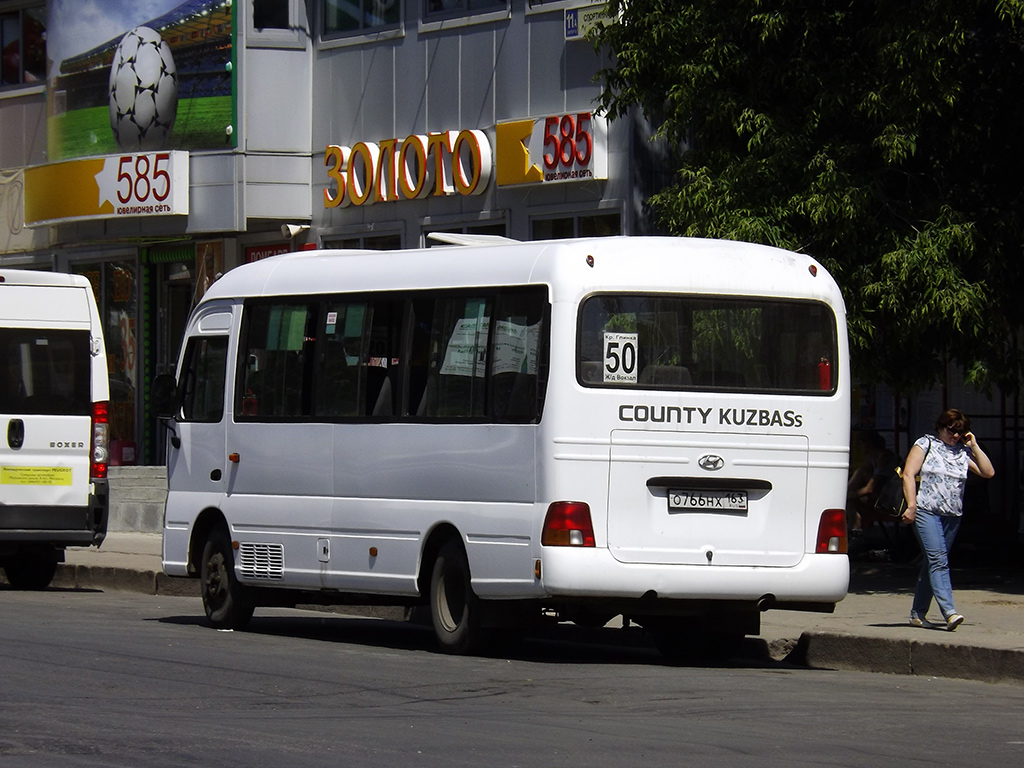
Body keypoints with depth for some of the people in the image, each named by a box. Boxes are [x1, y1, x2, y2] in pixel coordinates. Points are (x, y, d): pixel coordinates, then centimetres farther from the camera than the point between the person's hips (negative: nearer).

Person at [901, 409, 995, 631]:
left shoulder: (963, 452, 15)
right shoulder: (925, 444, 3)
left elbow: (988, 472, 10)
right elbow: (908, 474, -3)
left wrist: (974, 446, 5)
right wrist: (911, 506, -12)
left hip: (952, 516, 5)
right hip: (926, 512, -5)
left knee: (932, 563, 9)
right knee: (938, 560, -16)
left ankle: (918, 614, 17)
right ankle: (949, 612, -28)